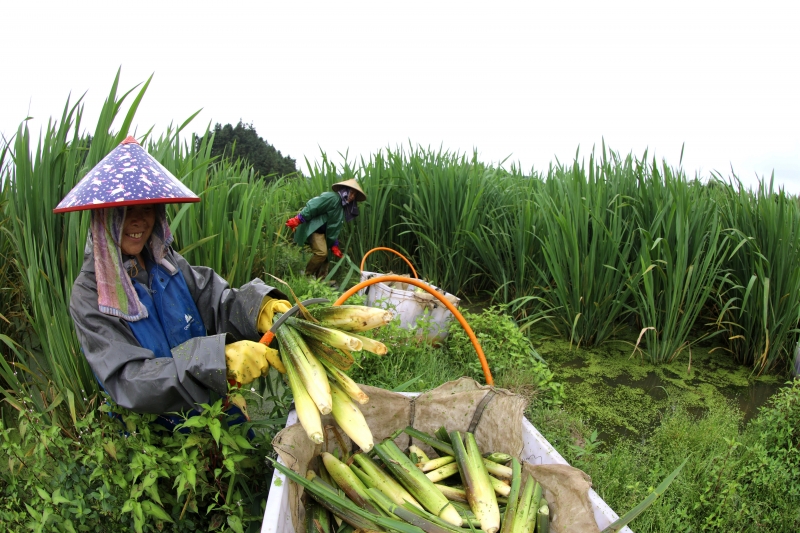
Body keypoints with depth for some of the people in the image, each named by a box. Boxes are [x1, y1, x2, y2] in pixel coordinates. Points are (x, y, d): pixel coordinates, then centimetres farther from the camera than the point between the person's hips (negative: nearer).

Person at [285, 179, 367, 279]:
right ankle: (307, 276, -4)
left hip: (322, 232, 10)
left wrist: (334, 246, 14)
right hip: (312, 229, -10)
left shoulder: (343, 208, 15)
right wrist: (297, 220, -24)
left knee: (325, 254, 10)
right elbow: (312, 207, -21)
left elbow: (334, 227, 17)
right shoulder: (332, 197, -16)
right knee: (321, 252, -20)